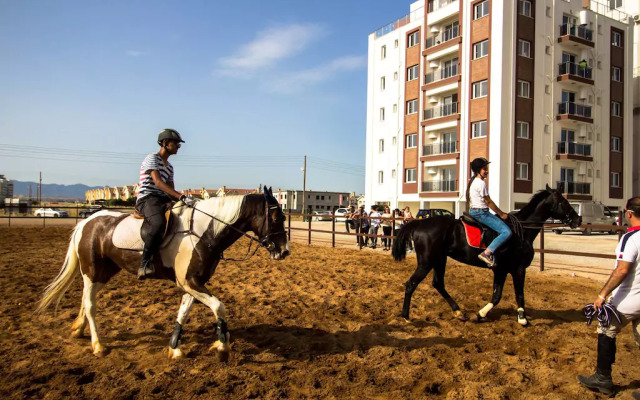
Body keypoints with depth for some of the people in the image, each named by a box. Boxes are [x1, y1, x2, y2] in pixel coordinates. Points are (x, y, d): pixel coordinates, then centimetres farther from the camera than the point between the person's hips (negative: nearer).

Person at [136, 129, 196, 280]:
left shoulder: (169, 167, 23)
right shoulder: (152, 158, -3)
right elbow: (158, 182, -19)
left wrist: (180, 200, -2)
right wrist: (181, 197, -28)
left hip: (163, 200, 9)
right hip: (147, 198, -9)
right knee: (158, 223, -39)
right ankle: (145, 263, -34)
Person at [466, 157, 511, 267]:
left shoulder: (473, 181, 14)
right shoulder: (481, 183, -15)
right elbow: (488, 202, -12)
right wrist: (501, 214, -1)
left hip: (473, 212, 10)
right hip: (481, 213, -10)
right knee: (507, 232, -15)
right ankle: (487, 253, -23)